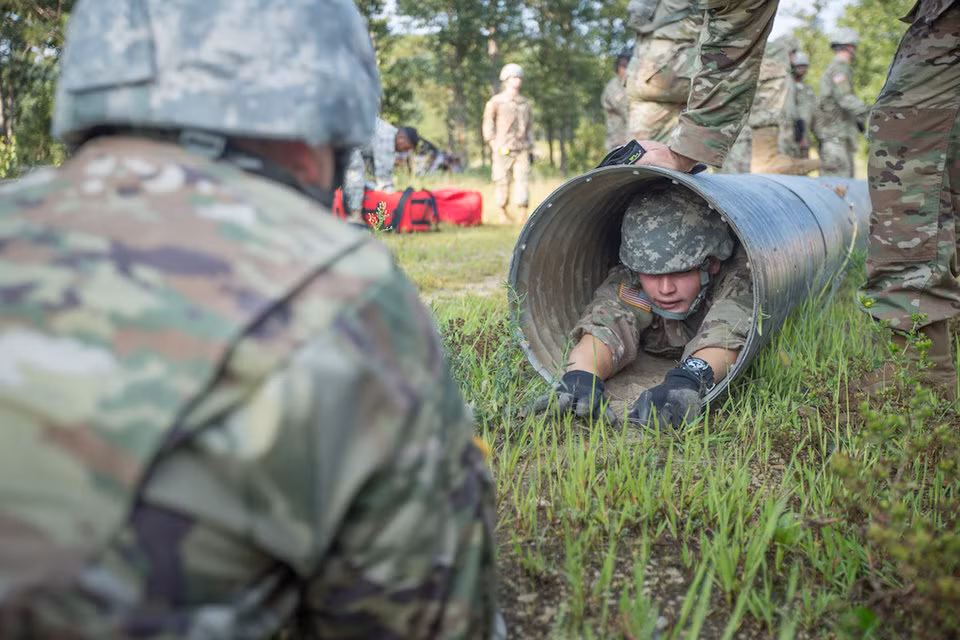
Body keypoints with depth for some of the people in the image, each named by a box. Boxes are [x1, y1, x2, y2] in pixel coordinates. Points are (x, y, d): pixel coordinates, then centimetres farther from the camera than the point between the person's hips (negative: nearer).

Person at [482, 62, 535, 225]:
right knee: (503, 181, -1)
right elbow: (488, 123, 3)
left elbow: (530, 127, 22)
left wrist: (531, 149, 14)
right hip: (503, 149, -3)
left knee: (523, 179, -8)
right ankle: (501, 212, 13)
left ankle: (522, 214, -9)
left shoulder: (525, 103, 19)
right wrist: (493, 144, -7)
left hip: (522, 149, 3)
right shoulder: (496, 101, 5)